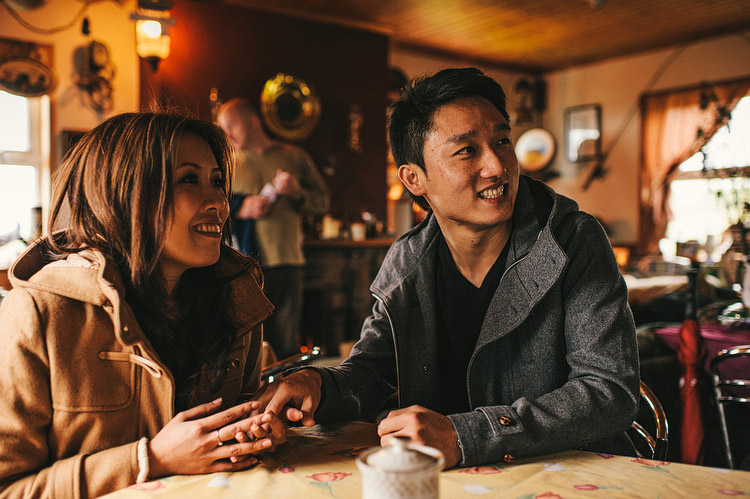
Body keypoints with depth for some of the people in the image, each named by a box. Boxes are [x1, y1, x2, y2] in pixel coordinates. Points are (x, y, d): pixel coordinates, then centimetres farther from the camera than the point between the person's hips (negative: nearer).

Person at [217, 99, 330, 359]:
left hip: (286, 262, 0)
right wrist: (240, 210, -9)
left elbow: (323, 201, 12)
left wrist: (297, 192, -6)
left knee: (286, 346, 2)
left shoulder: (295, 157, 11)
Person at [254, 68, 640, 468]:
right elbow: (371, 368, 7)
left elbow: (612, 392, -19)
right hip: (450, 481, 3)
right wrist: (318, 386, -18)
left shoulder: (574, 242, -12)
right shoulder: (405, 262, 0)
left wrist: (463, 437, -31)